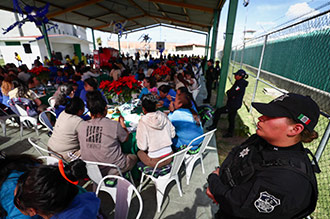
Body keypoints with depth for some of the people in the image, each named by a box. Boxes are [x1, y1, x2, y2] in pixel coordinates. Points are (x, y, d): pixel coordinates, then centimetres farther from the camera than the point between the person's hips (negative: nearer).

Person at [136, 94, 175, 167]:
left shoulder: (143, 123, -19)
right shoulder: (164, 116, -7)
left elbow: (142, 147, -14)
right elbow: (173, 134, 2)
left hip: (155, 161, -4)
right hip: (169, 158, 4)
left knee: (139, 152, 23)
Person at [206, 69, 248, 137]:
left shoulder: (240, 85, -22)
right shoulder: (240, 83, 10)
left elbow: (230, 94, -23)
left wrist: (228, 92, -3)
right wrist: (229, 92, -4)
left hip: (233, 105, -10)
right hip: (235, 105, 10)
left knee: (218, 111, -7)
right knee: (231, 119, 19)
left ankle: (213, 126, 3)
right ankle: (230, 133, 33)